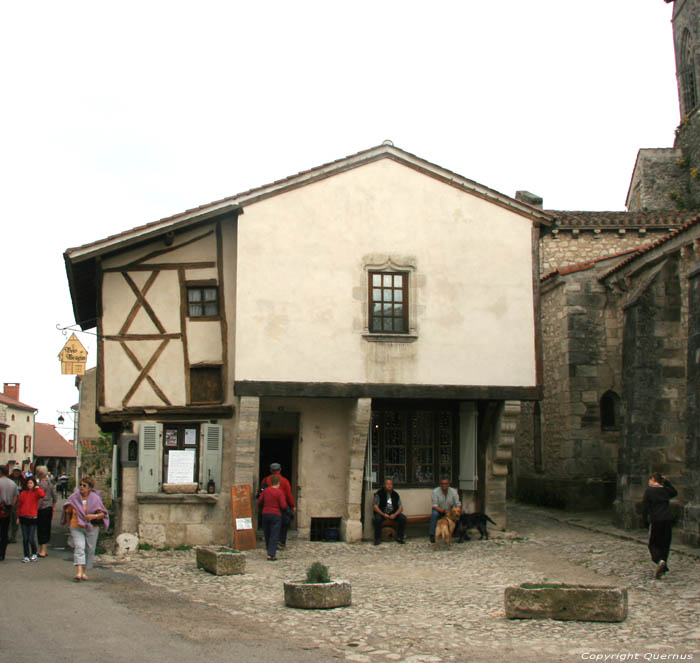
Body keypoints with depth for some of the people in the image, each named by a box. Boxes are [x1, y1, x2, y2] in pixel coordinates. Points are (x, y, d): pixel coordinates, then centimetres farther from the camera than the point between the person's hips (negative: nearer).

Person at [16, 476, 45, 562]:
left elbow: (42, 495, -25)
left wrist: (37, 488, -11)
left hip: (32, 517, -3)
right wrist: (18, 517, 11)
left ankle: (34, 554, 16)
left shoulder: (36, 492, -1)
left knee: (31, 539, -5)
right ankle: (26, 556, 14)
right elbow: (19, 505, 14)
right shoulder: (23, 493, 8)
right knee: (25, 539, 5)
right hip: (23, 517, 3)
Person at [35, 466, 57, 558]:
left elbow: (40, 498, -19)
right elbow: (54, 496, 14)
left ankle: (42, 551, -1)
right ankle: (44, 549, 21)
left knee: (41, 529, -2)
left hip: (42, 508, -8)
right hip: (49, 508, 8)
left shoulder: (40, 484, -15)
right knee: (47, 528, 13)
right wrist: (54, 507, 22)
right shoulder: (50, 483, 8)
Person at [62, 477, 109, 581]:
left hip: (92, 528, 1)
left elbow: (102, 514, -3)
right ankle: (78, 572, -27)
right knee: (79, 548, -16)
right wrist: (69, 524, 14)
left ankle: (83, 572, 20)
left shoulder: (95, 499, -3)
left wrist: (94, 516, -22)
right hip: (76, 528, -1)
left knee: (89, 550, 6)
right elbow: (68, 512, 12)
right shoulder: (74, 497, -2)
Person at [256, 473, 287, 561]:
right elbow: (283, 506, -15)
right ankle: (270, 555, -11)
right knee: (274, 535, -3)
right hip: (276, 515, -4)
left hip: (265, 514, 4)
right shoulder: (280, 492, -11)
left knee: (267, 535, 14)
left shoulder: (265, 491, 1)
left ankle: (271, 552, 23)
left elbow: (259, 502, 5)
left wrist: (260, 508, 26)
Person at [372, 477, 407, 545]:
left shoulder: (396, 495, 7)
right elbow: (375, 507, -8)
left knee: (403, 518, -23)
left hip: (393, 513, 3)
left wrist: (395, 515, -17)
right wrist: (383, 514, -23)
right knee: (377, 519, -35)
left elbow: (401, 508, 3)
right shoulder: (379, 494, -2)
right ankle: (377, 539, -18)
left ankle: (399, 537, -7)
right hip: (382, 513, -3)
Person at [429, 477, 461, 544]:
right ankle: (432, 535, -25)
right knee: (434, 514, -35)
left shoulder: (453, 492, -14)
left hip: (449, 511, 2)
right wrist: (444, 511, -38)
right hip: (439, 510, -2)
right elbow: (435, 506, -23)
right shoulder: (435, 491, -20)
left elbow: (458, 504, -14)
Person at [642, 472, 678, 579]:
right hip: (668, 519, 4)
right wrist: (667, 483, 25)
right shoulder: (665, 490, 10)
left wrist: (645, 521, 3)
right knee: (665, 544, 14)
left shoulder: (649, 490, -3)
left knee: (653, 544, 6)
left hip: (656, 520, -4)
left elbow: (645, 507, -6)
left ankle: (660, 561, -21)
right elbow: (674, 493, 33)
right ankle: (663, 569, 13)